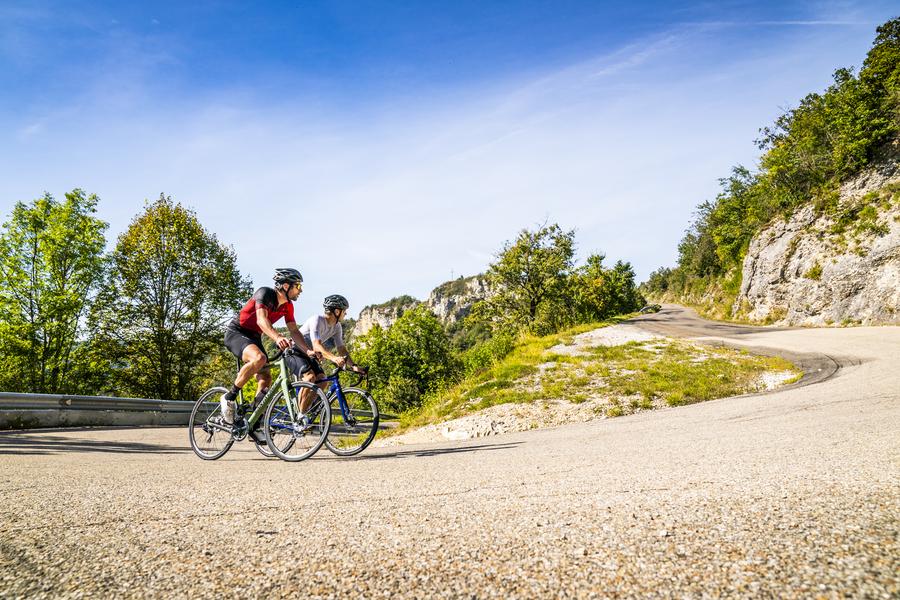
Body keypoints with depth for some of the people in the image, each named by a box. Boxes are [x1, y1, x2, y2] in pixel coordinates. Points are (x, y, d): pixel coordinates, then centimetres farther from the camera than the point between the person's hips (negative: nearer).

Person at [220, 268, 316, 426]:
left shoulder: (288, 306, 0)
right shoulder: (265, 293, -23)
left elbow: (294, 331, 0)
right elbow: (261, 319, -37)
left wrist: (309, 350, -15)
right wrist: (277, 338, -55)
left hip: (254, 337, 8)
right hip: (236, 333, -8)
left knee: (266, 378, 0)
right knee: (259, 358, -35)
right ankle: (229, 398, -20)